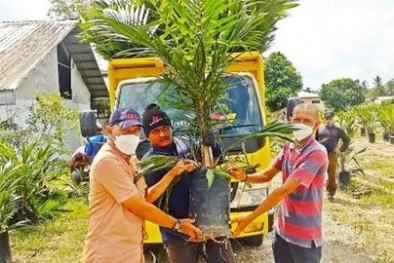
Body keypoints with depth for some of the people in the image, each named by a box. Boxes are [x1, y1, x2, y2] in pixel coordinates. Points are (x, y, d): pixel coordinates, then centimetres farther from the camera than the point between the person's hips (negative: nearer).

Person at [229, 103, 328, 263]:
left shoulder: (316, 154, -22)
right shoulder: (288, 147, 3)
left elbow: (284, 190, -26)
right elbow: (267, 175, 9)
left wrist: (248, 219, -26)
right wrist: (244, 177, -14)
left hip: (305, 234, -6)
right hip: (282, 228, 6)